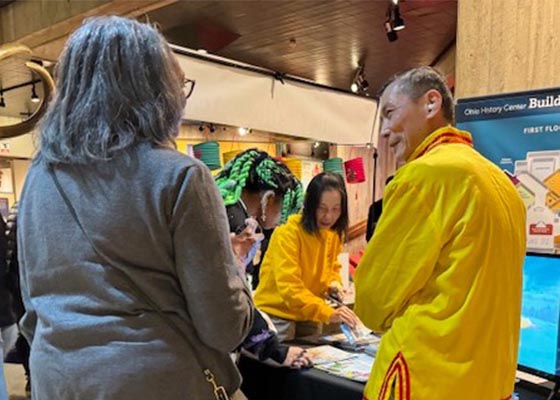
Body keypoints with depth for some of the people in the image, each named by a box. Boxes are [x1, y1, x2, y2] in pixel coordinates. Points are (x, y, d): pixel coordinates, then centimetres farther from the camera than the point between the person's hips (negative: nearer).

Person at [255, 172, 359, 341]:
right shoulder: (287, 233, -23)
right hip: (277, 315, -6)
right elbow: (289, 287, -30)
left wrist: (334, 282, -8)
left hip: (309, 317, 6)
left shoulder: (333, 234, -1)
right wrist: (328, 313, -40)